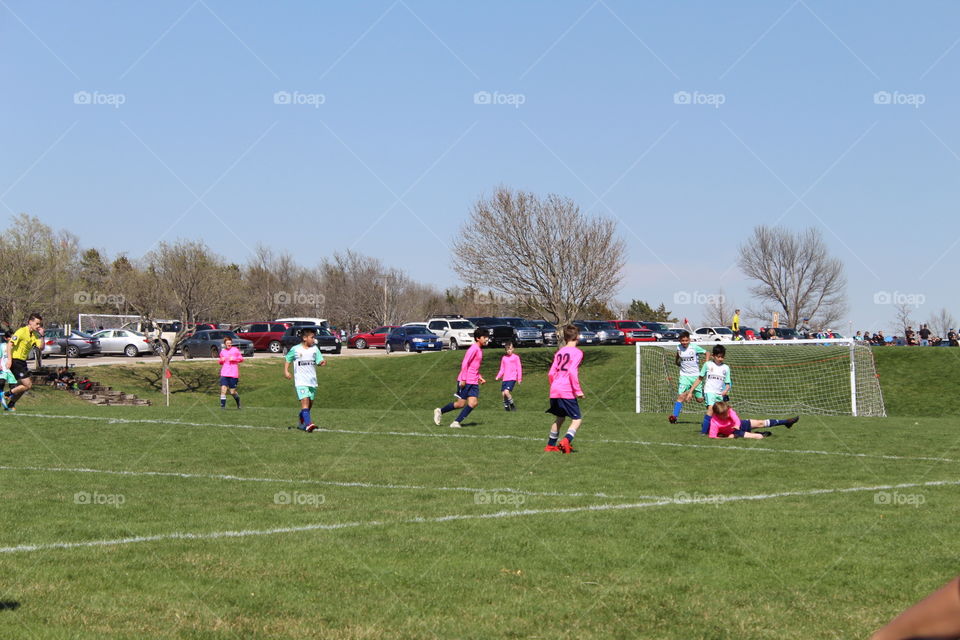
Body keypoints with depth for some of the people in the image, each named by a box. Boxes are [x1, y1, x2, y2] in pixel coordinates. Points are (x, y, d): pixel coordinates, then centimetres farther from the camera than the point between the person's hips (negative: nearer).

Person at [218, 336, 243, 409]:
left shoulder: (235, 350, 2)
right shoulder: (222, 351, 11)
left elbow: (241, 359, 6)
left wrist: (234, 359, -10)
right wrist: (221, 360, 0)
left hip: (233, 374, -2)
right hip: (224, 373, 2)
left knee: (232, 392, 1)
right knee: (223, 389, -13)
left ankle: (238, 402, 31)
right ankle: (222, 405, -8)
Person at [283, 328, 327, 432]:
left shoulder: (314, 349, 6)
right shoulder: (295, 349, -3)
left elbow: (319, 360, 1)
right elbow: (287, 359, 9)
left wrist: (322, 363, -22)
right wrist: (286, 371, -2)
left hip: (312, 381, 5)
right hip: (301, 381, -5)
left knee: (309, 404, 11)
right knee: (305, 401, -20)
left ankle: (302, 423, 30)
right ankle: (308, 424, -30)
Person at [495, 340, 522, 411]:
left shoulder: (516, 357, 1)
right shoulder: (504, 358, 13)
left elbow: (519, 368, 3)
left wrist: (519, 378, -2)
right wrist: (498, 377, 3)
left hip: (512, 379, -5)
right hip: (505, 379, 5)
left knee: (506, 392, -22)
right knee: (503, 394, -3)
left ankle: (512, 405, -3)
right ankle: (506, 406, 15)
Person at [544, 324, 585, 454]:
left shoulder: (559, 352, 15)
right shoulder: (577, 352, -4)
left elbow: (551, 373, 13)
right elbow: (572, 371, -16)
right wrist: (578, 390, -14)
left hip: (555, 391, 7)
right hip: (567, 391, -7)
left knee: (559, 418, 21)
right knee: (577, 419, -2)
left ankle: (551, 445, 24)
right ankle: (566, 440, -23)